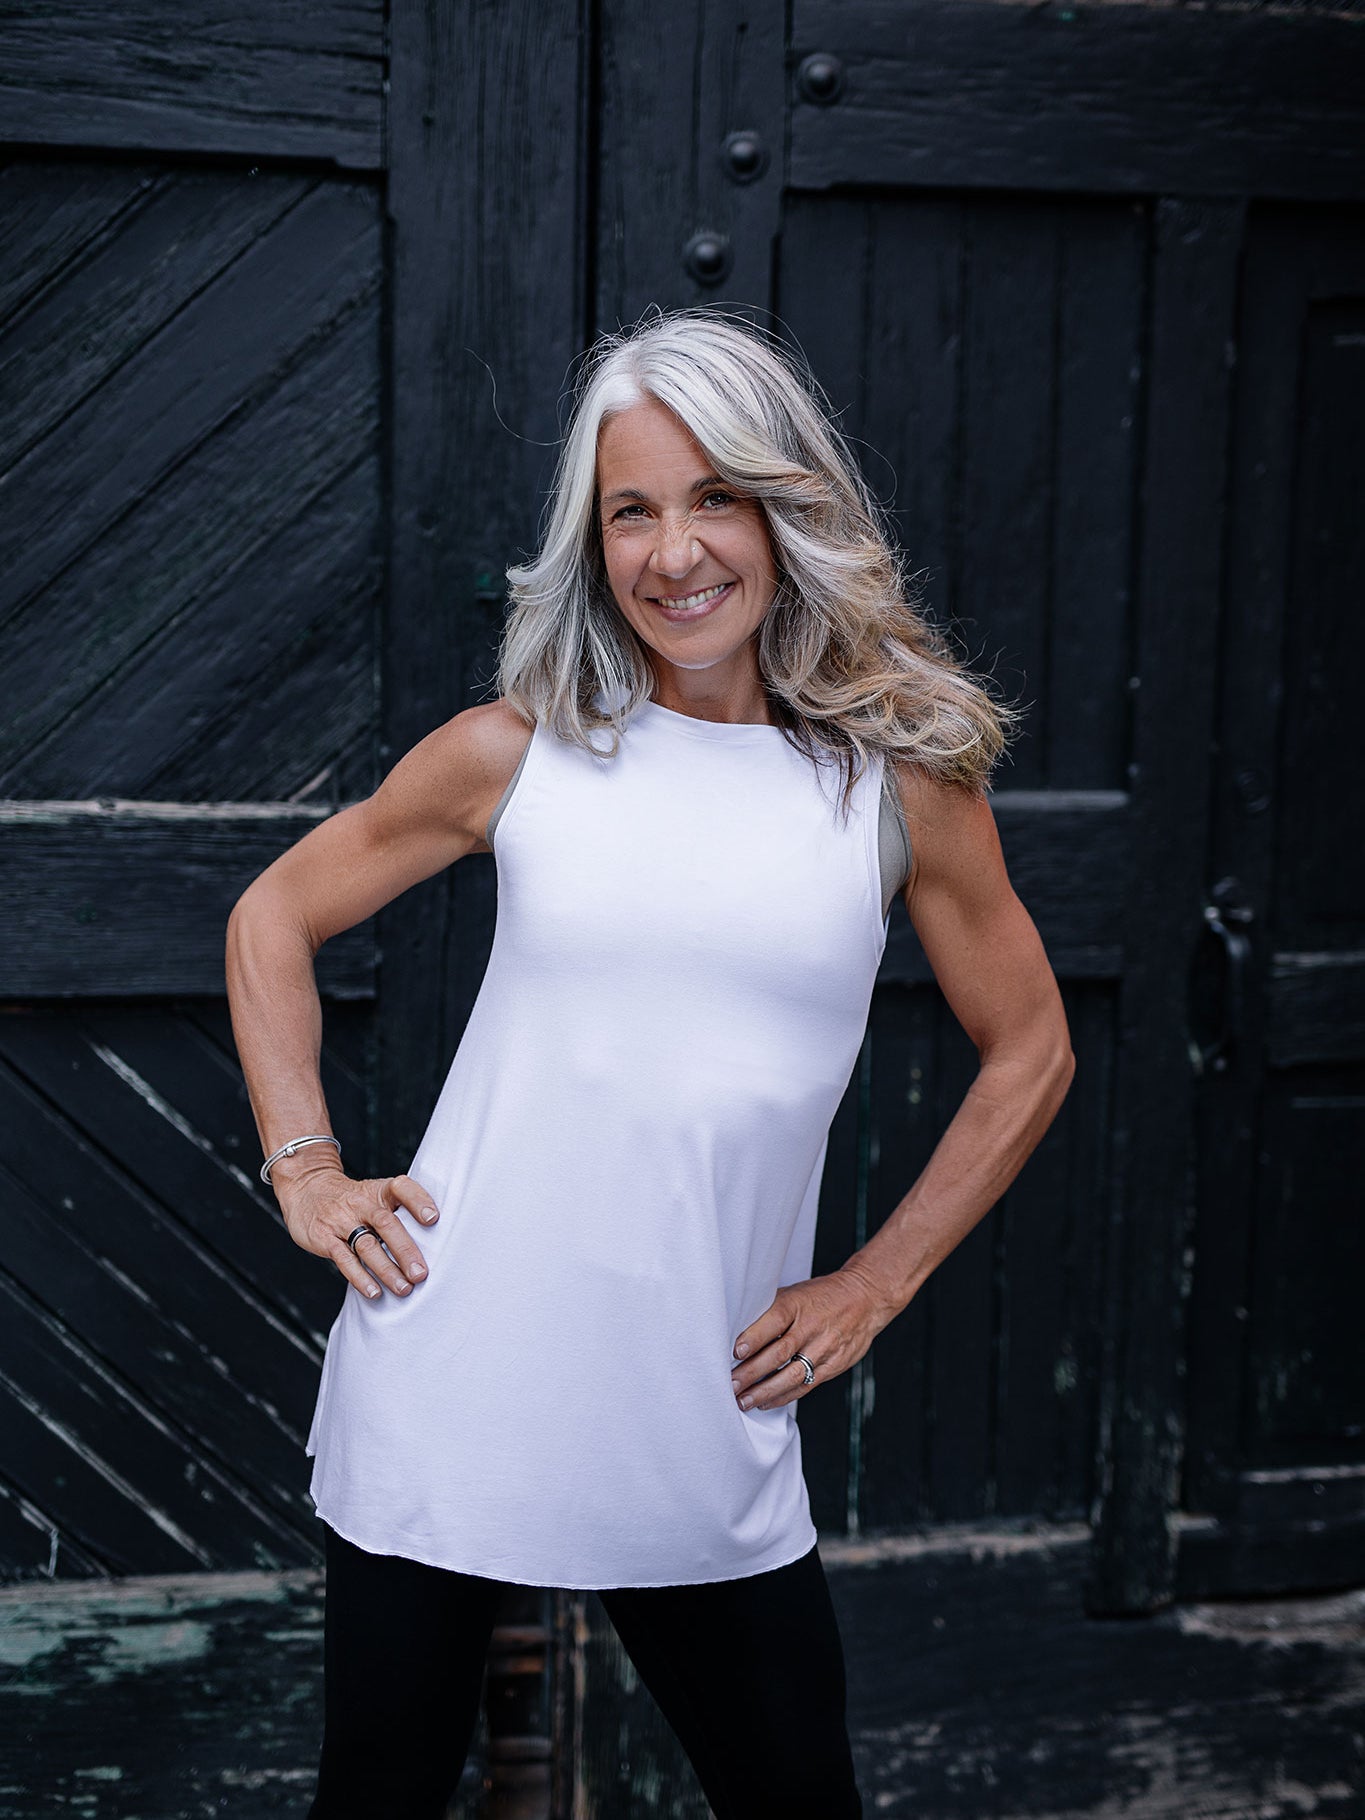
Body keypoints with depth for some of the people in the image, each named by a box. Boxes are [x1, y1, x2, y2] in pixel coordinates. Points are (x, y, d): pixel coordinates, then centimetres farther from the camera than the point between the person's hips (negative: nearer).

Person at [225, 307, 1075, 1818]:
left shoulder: (900, 776, 0)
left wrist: (873, 1285, 7)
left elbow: (1028, 1051, 12)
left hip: (701, 1421, 1)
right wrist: (303, 1169, 2)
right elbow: (273, 918, 12)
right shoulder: (518, 752, -1)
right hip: (448, 1397, 0)